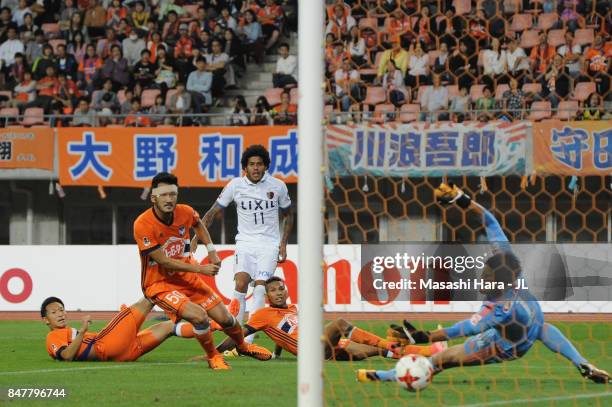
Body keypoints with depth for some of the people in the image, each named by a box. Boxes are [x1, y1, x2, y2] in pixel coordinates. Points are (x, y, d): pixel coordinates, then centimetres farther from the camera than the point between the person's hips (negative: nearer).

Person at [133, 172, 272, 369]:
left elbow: (198, 224, 18)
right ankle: (212, 357, 0)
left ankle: (242, 346, 42)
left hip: (186, 277, 6)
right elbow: (163, 261, -24)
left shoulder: (185, 212, -9)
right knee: (199, 316, -28)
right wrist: (200, 268, -24)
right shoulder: (143, 225, -26)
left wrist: (212, 251, 10)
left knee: (224, 318, 8)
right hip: (159, 284, -6)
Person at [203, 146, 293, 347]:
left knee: (260, 284, -19)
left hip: (270, 243, 0)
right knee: (241, 282, -22)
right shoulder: (235, 185, -2)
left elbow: (288, 214, 16)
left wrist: (283, 244, 7)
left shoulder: (277, 186, 0)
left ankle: (248, 339, -23)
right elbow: (213, 212, 5)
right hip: (245, 242, 0)